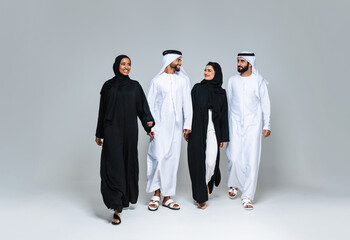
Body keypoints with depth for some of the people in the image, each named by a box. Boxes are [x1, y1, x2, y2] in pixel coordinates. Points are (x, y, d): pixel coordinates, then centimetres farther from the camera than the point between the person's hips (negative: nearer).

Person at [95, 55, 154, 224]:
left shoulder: (135, 86, 10)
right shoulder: (108, 86, 7)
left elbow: (142, 106, 5)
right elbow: (102, 110, 9)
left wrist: (148, 120, -14)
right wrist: (99, 134, 9)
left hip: (129, 130, 2)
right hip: (112, 130, -2)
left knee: (129, 164, 9)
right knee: (114, 166, -9)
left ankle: (125, 198, 29)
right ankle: (117, 209, -10)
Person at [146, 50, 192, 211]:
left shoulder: (183, 80, 10)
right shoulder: (157, 81, 4)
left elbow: (187, 103, 8)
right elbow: (150, 105, 4)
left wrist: (187, 125, 2)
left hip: (176, 126, 2)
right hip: (160, 126, -2)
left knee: (172, 161, 4)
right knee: (158, 159, -8)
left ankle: (167, 197, 13)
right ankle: (156, 194, 8)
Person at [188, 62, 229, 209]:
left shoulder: (221, 93, 9)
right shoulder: (198, 88, 4)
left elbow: (224, 115, 9)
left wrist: (224, 137, 6)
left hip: (213, 132, 1)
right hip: (197, 131, -1)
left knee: (211, 161, -10)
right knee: (198, 162, 0)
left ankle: (206, 182, 24)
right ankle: (201, 197, 11)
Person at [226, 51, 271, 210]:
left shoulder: (259, 81, 2)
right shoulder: (232, 81, 9)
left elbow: (265, 103, 6)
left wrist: (266, 125, 2)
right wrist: (225, 125, 12)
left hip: (253, 125, -1)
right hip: (235, 125, 2)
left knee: (252, 160, -5)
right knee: (234, 158, -3)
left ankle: (247, 197, 3)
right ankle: (233, 184, 27)